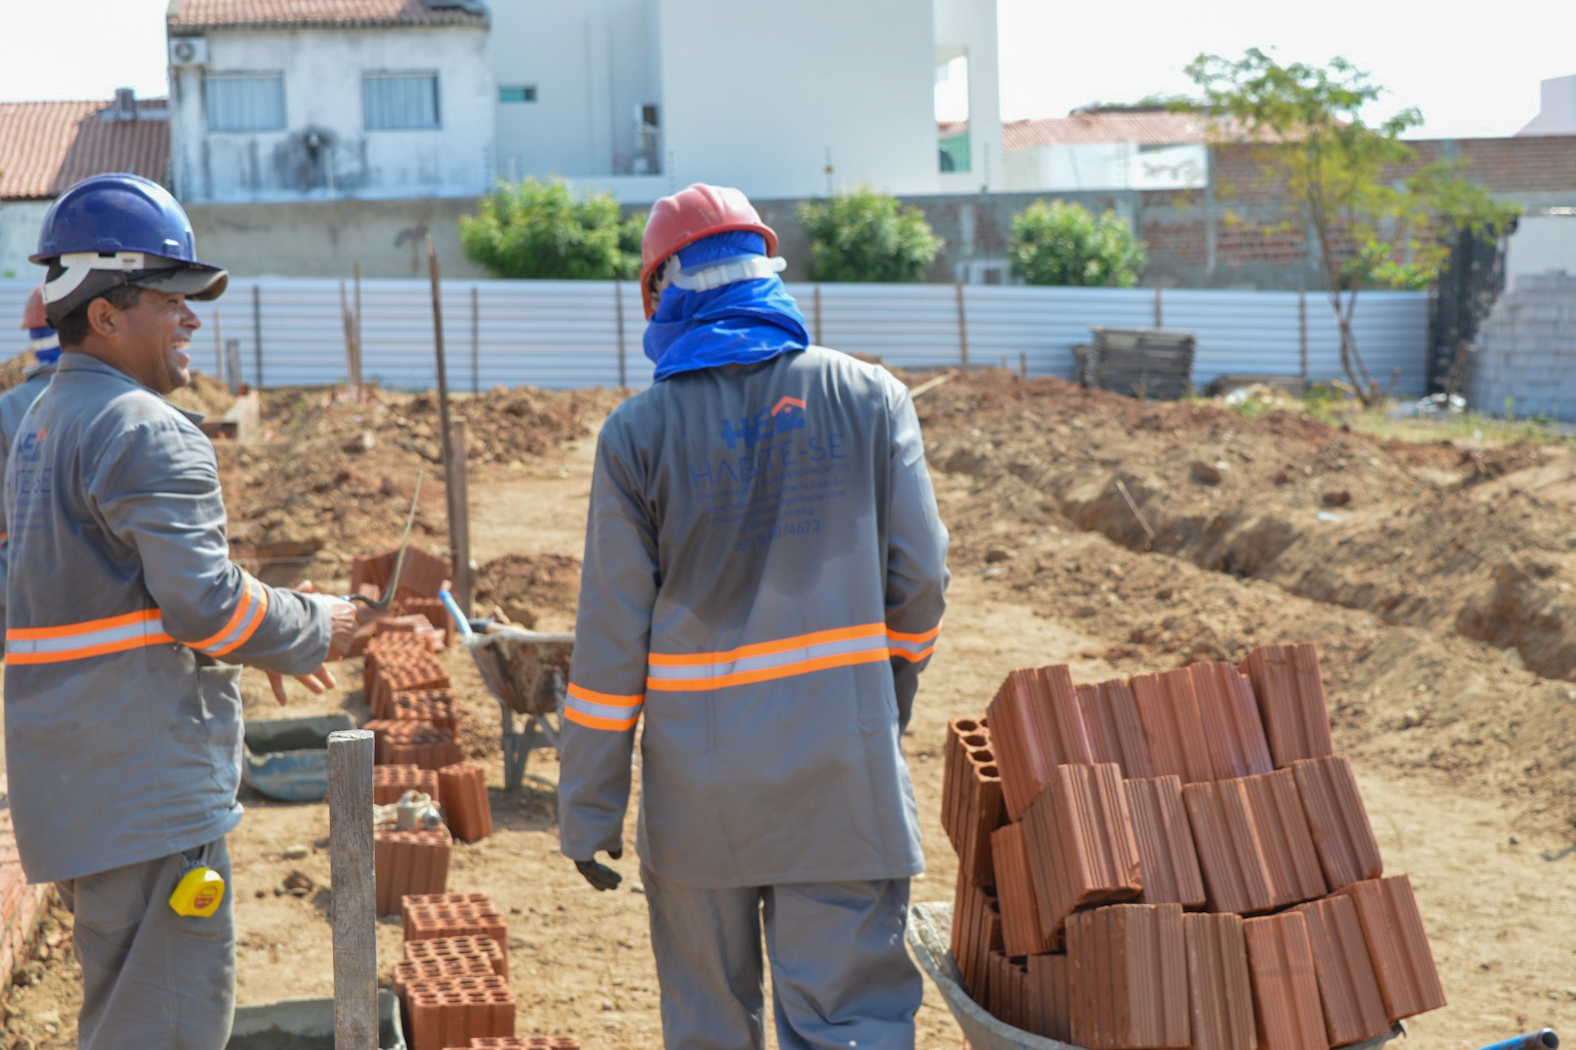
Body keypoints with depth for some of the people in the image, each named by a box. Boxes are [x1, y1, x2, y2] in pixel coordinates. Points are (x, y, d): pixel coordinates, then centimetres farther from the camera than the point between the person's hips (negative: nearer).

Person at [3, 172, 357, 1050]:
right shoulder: (148, 432, -16)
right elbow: (205, 600, -23)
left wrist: (257, 646, 18)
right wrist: (309, 629, -4)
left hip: (74, 774, 10)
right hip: (148, 787, -10)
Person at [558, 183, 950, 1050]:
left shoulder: (638, 432, -3)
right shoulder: (868, 398, 0)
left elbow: (611, 637, -3)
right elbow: (918, 578, 1)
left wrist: (588, 811, 4)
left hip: (696, 783, 1)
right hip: (840, 777, 0)